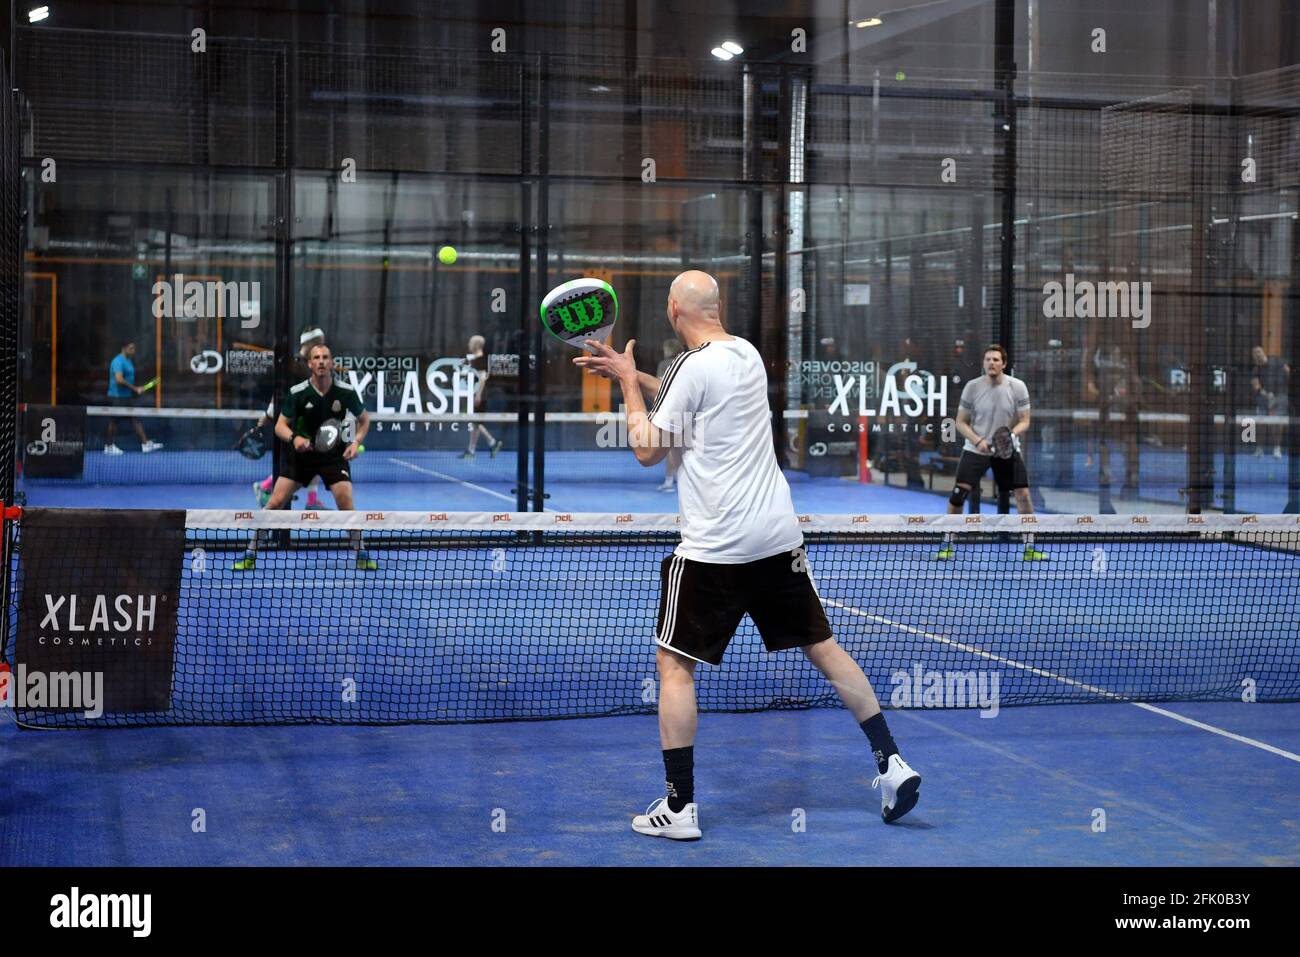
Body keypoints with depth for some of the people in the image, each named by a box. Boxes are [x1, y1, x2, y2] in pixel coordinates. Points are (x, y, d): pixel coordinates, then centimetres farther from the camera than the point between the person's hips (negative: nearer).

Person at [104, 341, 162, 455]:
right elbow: (119, 379, -27)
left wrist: (136, 390, 13)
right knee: (114, 422, 1)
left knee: (136, 420, 3)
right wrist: (135, 388, -24)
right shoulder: (118, 361, -17)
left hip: (127, 397, 9)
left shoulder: (128, 361, 14)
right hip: (117, 397, -9)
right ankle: (108, 446, 11)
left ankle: (145, 444, 0)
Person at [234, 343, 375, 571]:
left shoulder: (346, 391, -10)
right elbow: (280, 426, -6)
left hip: (334, 454, 0)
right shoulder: (297, 392, -12)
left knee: (346, 503, -17)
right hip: (303, 452, 0)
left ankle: (361, 556, 2)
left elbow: (364, 419, 7)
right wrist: (294, 438, -28)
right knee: (275, 502, -8)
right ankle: (250, 556, 4)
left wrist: (356, 442, -10)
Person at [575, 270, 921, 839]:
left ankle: (680, 808, 1)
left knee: (674, 664, 3)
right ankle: (891, 764, 16)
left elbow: (648, 450, -8)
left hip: (714, 546, -7)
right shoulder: (748, 355, 10)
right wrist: (633, 375, 20)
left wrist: (628, 383, 2)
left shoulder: (693, 366, -12)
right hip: (778, 534, 7)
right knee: (822, 647, 15)